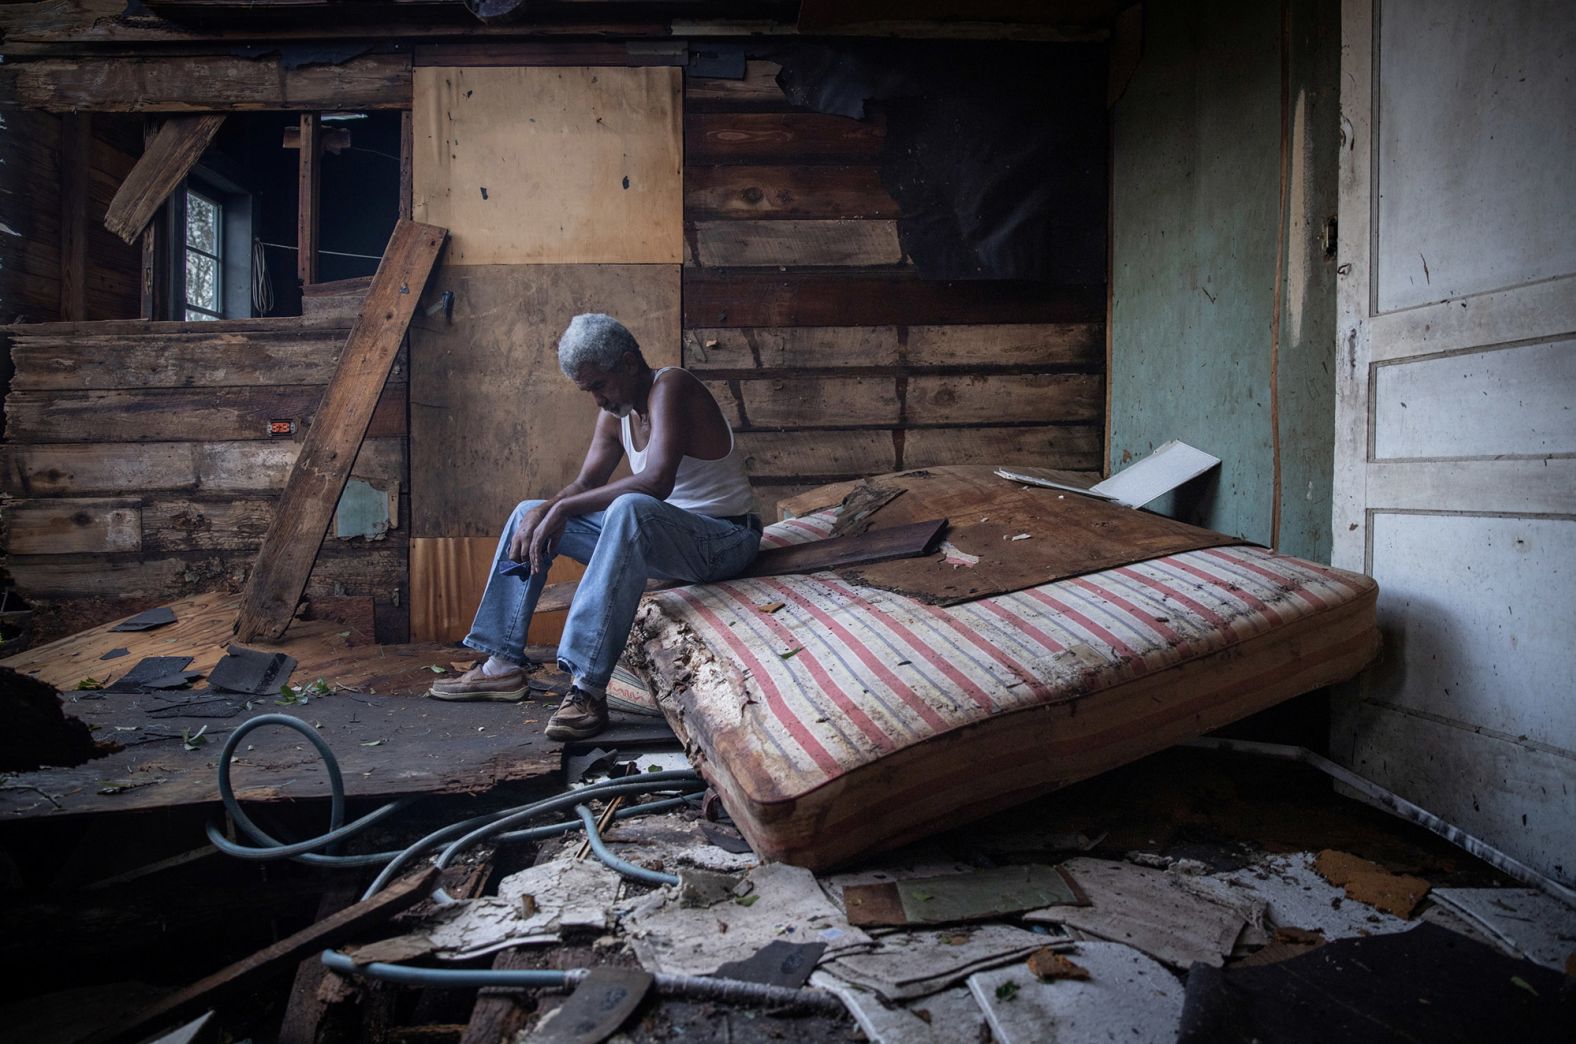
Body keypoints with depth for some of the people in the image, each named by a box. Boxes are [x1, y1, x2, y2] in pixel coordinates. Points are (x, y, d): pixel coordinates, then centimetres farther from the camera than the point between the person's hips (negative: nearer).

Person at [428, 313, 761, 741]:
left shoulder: (670, 387, -19)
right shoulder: (616, 412, 8)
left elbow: (657, 481, -33)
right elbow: (586, 484, 12)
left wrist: (564, 507, -26)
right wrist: (545, 510, -10)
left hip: (725, 540, -9)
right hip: (661, 533, 9)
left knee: (632, 508, -42)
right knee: (529, 514, 10)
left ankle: (588, 688, -42)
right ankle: (501, 664, 7)